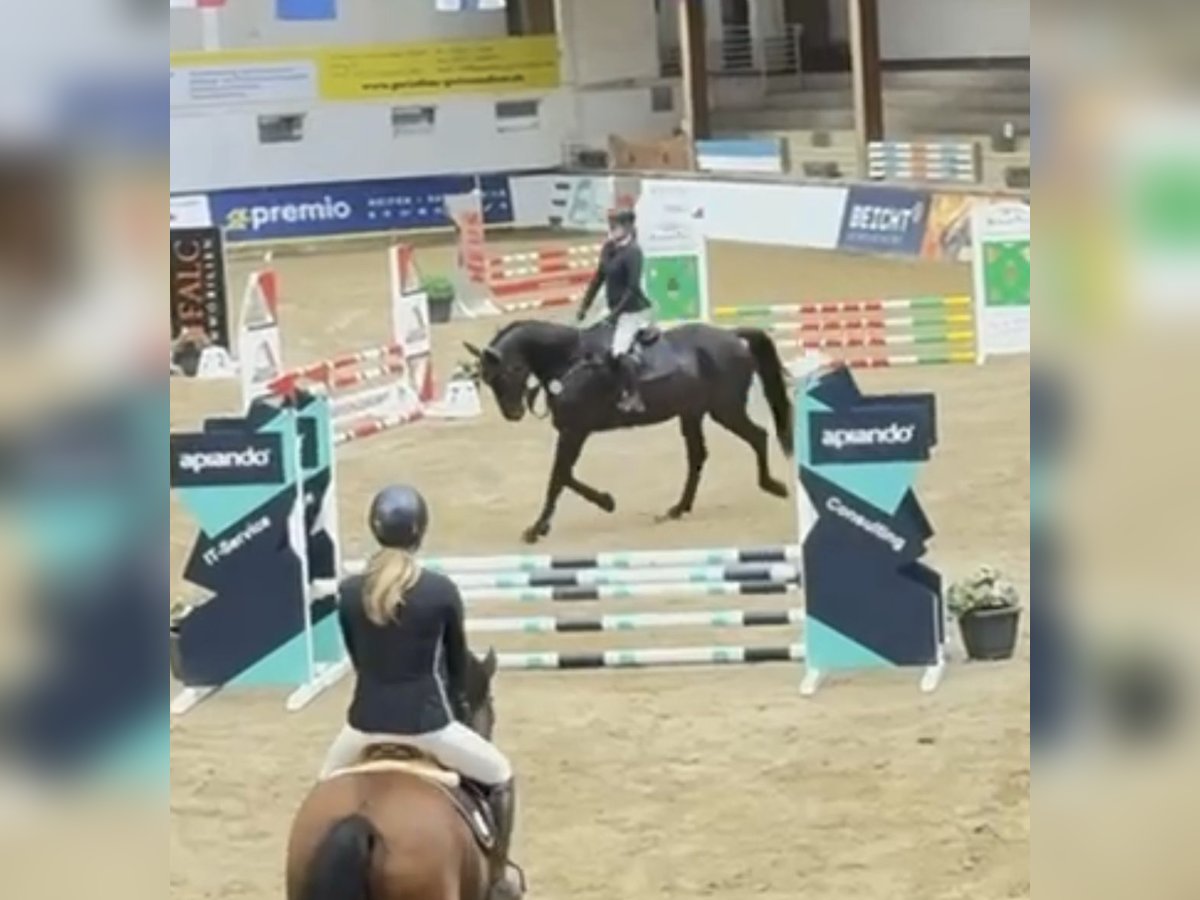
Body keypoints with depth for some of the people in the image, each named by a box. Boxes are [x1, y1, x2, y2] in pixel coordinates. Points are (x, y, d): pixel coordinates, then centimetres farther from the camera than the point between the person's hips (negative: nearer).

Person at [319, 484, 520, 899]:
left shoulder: (350, 593, -4)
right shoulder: (441, 591, -11)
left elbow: (358, 659, 9)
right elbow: (457, 663, 4)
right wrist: (457, 706, 23)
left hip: (367, 722, 3)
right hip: (427, 722, -3)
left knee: (327, 782, 34)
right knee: (500, 777, 20)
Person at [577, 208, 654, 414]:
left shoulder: (632, 252, -18)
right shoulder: (608, 249, 7)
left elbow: (633, 287, -23)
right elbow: (599, 278, 14)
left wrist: (616, 311, -23)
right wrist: (585, 306, 13)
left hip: (635, 310, -10)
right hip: (618, 311, 10)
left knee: (619, 351, -25)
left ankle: (634, 398, -18)